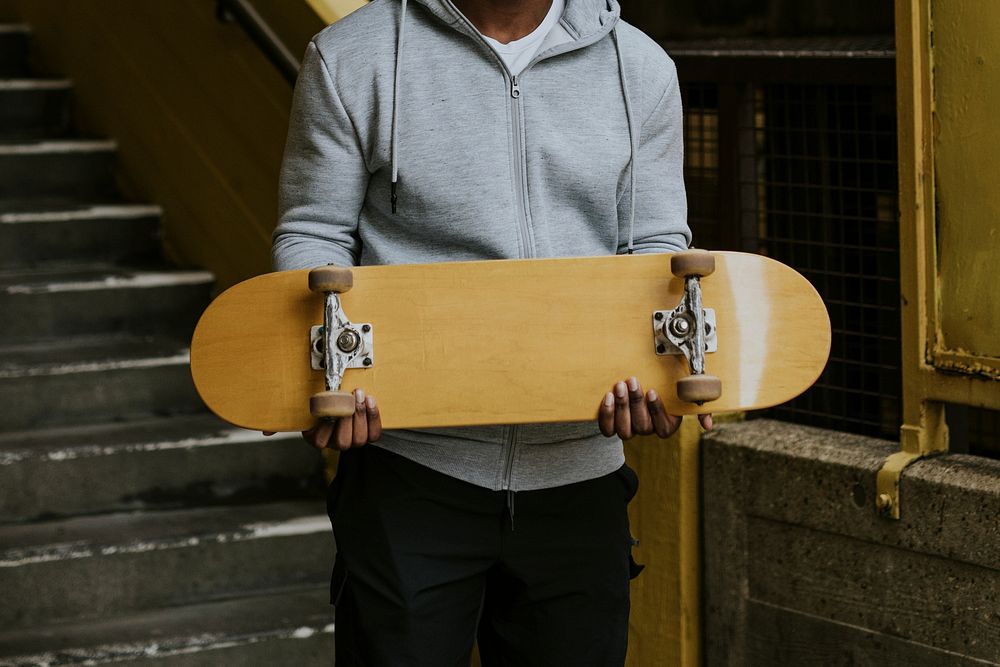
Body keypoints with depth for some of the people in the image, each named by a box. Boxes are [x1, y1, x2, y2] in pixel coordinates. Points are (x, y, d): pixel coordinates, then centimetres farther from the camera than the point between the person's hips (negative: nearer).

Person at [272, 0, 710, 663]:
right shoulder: (352, 58, -1)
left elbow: (658, 247, 10)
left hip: (579, 478, 3)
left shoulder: (640, 68, 6)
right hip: (412, 477, -2)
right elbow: (313, 235, 3)